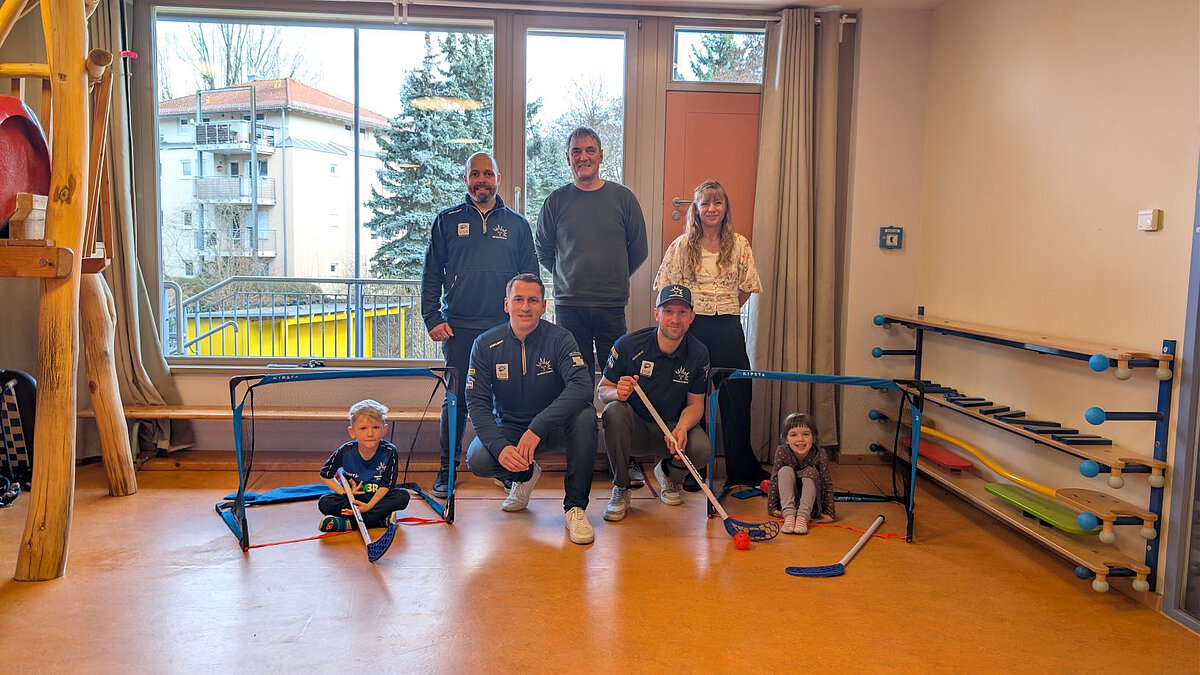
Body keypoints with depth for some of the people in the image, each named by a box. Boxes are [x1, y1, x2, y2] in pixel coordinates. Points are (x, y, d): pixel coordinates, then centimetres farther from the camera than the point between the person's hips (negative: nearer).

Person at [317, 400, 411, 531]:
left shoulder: (389, 452, -15)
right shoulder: (345, 451, -12)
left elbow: (385, 485, -15)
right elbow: (325, 475, 1)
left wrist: (369, 505, -30)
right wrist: (345, 492, -13)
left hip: (378, 497, -1)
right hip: (353, 499, 1)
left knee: (403, 496, -28)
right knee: (324, 502, -24)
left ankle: (349, 523, -33)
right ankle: (380, 519, -29)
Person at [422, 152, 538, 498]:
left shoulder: (517, 224, 10)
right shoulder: (447, 220, 8)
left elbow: (531, 277, 12)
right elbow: (431, 274, 7)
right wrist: (432, 319, -1)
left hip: (505, 327, 1)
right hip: (459, 327, 0)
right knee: (456, 398, 3)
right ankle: (447, 469, 15)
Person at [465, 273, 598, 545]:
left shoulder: (559, 339, -14)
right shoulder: (486, 345, -9)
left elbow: (582, 387, -30)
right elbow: (477, 403, -12)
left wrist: (537, 428, -41)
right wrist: (500, 446, -31)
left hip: (553, 426, -1)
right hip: (508, 428, 2)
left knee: (585, 415, -33)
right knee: (477, 460, -27)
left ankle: (575, 507, -19)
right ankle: (525, 475, 10)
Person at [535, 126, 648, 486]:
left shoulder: (622, 197, 4)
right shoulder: (556, 201, 5)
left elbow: (638, 249, 12)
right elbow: (542, 250, 16)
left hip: (612, 305, 0)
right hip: (568, 305, 1)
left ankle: (626, 457, 7)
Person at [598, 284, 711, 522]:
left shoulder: (698, 354, -8)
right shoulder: (628, 345, -14)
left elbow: (695, 403, -2)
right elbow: (602, 391, -7)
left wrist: (681, 427, -24)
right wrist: (618, 393, -33)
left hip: (673, 425, 1)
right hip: (633, 425, -1)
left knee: (701, 449, -29)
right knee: (614, 411, -35)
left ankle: (668, 473, 12)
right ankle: (620, 488, -13)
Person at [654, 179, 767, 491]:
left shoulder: (739, 244, 6)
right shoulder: (682, 245, 3)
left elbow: (746, 289, 11)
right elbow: (669, 290, 5)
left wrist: (723, 310, 4)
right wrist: (696, 312, 0)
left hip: (728, 326, 1)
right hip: (692, 325, -1)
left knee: (737, 395, 1)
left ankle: (742, 469, 13)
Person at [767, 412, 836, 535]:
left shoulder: (820, 454, -19)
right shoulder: (781, 452, -18)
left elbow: (828, 484, -16)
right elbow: (774, 480, -14)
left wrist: (829, 513, -19)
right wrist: (771, 508, -16)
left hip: (811, 503, 0)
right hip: (787, 501, 0)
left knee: (811, 472, -24)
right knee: (785, 471, -23)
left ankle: (803, 516, -34)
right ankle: (789, 514, -34)